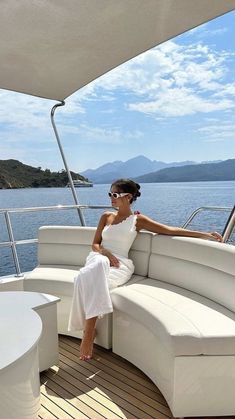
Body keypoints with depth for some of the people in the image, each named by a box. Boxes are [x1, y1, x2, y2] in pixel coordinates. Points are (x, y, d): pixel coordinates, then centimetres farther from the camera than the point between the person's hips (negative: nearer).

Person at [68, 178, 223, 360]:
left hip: (120, 263, -3)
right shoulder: (106, 216, 16)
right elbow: (95, 244, 15)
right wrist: (105, 252, -10)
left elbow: (169, 230, -2)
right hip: (99, 258, 3)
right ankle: (90, 330, -28)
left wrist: (204, 234, -10)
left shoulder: (138, 219, 5)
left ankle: (88, 332, -23)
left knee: (90, 280, -33)